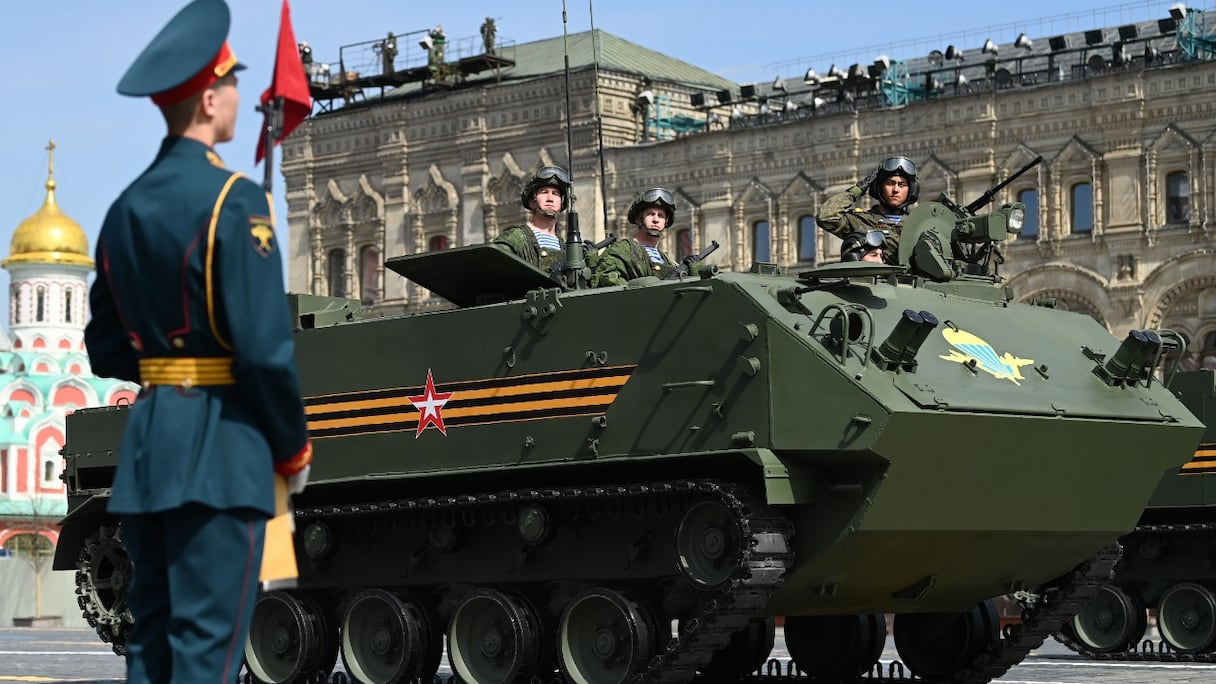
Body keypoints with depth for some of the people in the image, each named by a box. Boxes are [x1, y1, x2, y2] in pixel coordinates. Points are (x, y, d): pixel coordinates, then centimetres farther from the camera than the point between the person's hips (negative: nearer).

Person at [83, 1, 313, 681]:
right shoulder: (233, 199, -11)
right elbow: (265, 345, -16)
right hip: (220, 444, -7)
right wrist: (294, 448, -5)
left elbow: (106, 350, 14)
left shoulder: (125, 208, 12)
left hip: (146, 443, 8)